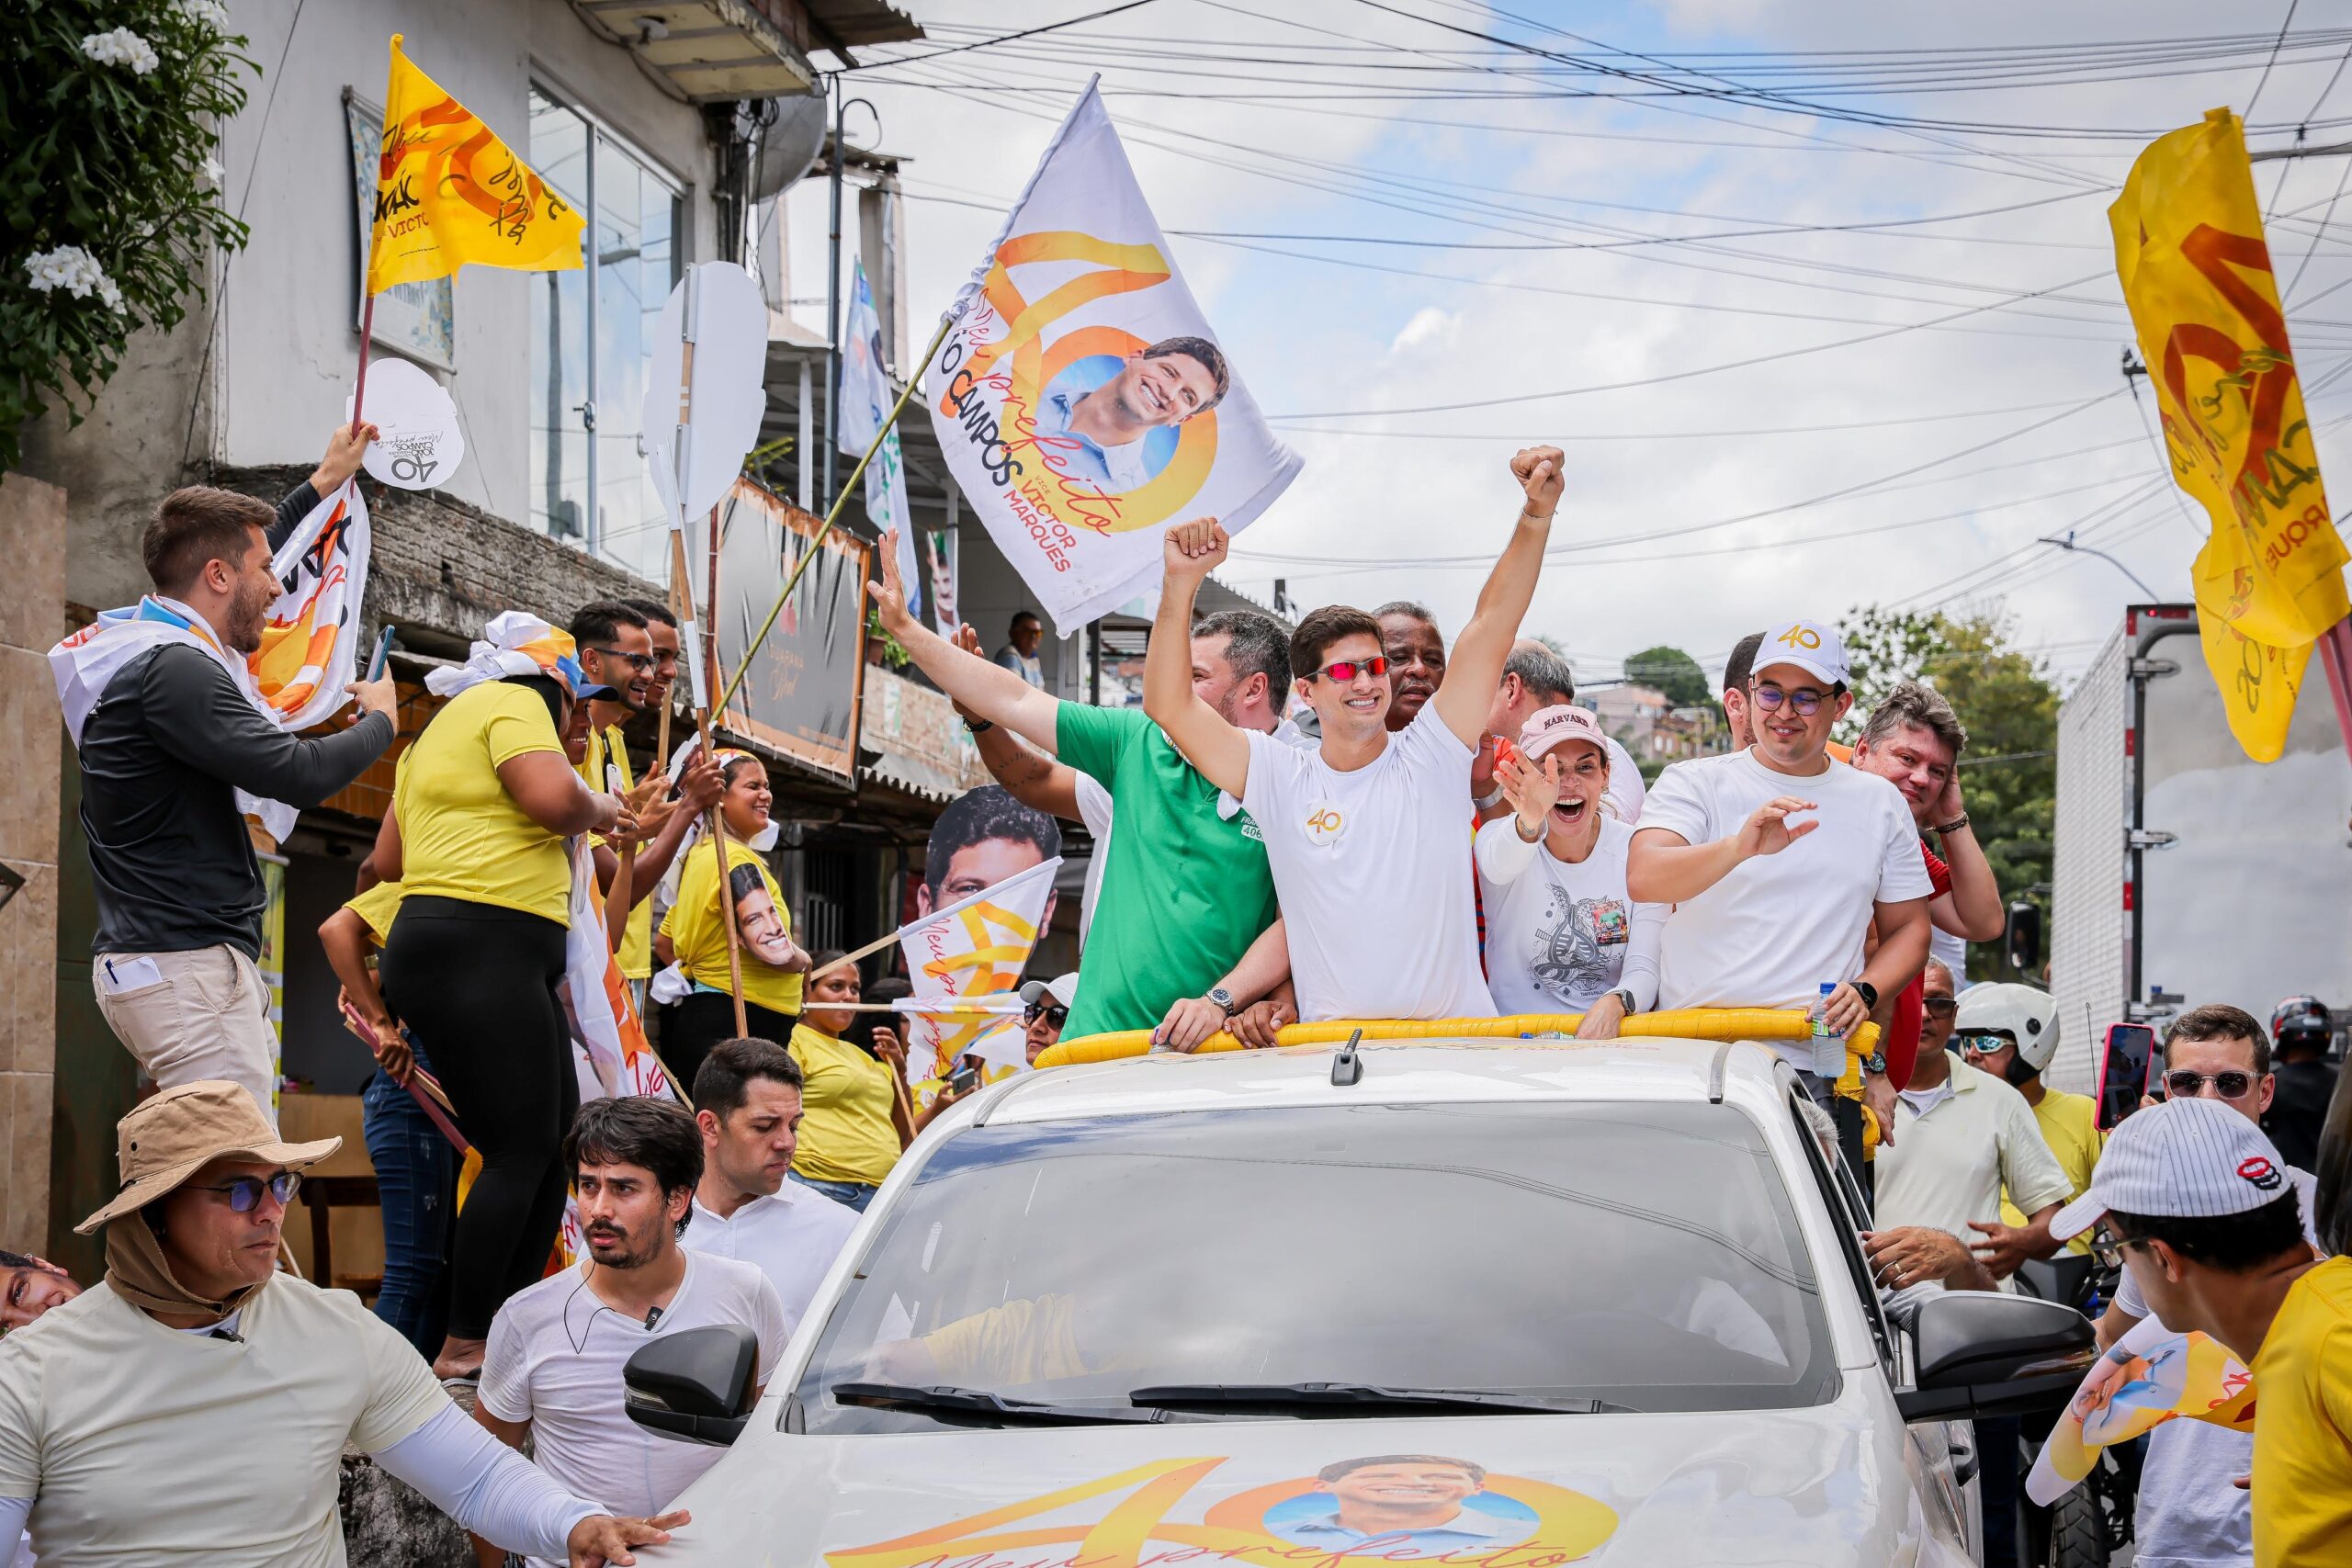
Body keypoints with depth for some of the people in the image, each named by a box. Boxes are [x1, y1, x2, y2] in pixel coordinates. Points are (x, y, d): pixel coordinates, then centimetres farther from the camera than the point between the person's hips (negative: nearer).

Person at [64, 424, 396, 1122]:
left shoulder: (152, 648, 16)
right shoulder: (173, 671, -16)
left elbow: (238, 556, 35)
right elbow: (297, 773, -21)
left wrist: (323, 484, 43)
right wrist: (379, 722, -1)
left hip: (157, 957, 11)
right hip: (187, 964, -11)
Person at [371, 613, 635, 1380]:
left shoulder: (444, 729, 29)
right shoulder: (514, 701, -1)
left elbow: (386, 859, 31)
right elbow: (554, 797, -19)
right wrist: (599, 810, 1)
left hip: (509, 966, 11)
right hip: (480, 949, -11)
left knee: (554, 1145, 9)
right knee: (522, 1152, -11)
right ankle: (464, 1350, -10)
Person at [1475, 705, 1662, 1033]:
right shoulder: (1495, 835, -1)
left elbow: (1644, 969, -4)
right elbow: (1499, 866, -27)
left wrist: (1614, 1006, -27)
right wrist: (1528, 823, -50)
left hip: (1613, 1033, 0)